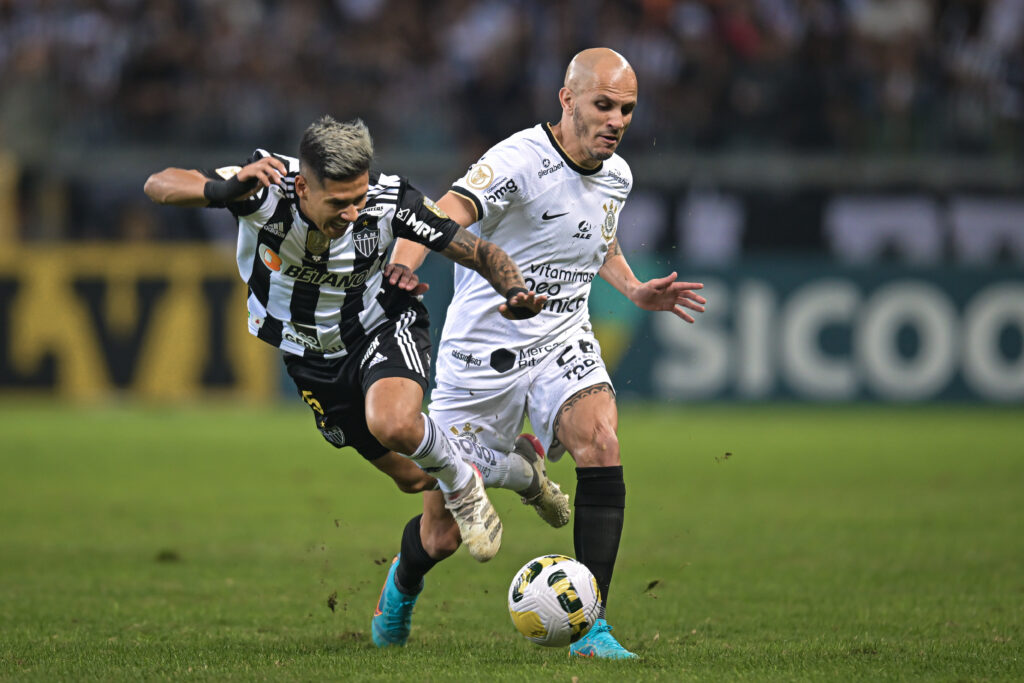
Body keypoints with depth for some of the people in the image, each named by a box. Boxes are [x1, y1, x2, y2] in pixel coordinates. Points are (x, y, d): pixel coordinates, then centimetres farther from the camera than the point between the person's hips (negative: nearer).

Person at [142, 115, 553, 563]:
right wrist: (225, 190, -60)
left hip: (383, 325, -2)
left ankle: (463, 483, -2)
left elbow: (480, 253, -20)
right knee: (411, 476, 13)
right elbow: (158, 186, -40)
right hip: (309, 353, 2)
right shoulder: (266, 188, -32)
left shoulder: (389, 201, -30)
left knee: (394, 424, -35)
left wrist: (516, 295, -41)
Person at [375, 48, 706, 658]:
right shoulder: (520, 162, -20)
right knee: (444, 532, 2)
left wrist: (635, 291, 9)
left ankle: (589, 627, -21)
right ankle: (404, 581, 41)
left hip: (562, 343, 5)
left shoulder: (616, 176, 3)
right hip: (484, 352, -5)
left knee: (601, 444, -26)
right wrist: (400, 272, -56)